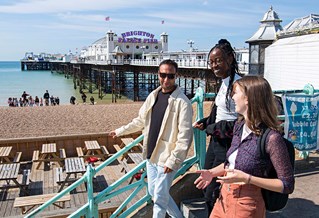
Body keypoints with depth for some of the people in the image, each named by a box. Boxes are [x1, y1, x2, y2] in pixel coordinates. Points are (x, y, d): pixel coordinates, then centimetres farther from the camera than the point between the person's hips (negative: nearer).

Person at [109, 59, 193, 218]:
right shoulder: (153, 96, 6)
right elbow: (141, 121, 18)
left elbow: (185, 136, -18)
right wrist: (121, 131, 20)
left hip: (167, 158, -7)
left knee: (159, 199, 3)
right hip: (151, 155, 8)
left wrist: (173, 160, -20)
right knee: (153, 192, 19)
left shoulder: (182, 102, -16)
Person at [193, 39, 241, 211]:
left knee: (213, 196, 3)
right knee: (207, 188, 21)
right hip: (216, 141, 9)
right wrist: (205, 122, 3)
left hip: (227, 145, -9)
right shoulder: (224, 82, 9)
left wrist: (211, 128, -15)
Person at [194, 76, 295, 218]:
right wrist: (212, 172, 1)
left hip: (246, 205, -6)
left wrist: (247, 178, -25)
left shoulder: (271, 138, -23)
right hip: (224, 198, 7)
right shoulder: (239, 126, 0)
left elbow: (287, 185, -18)